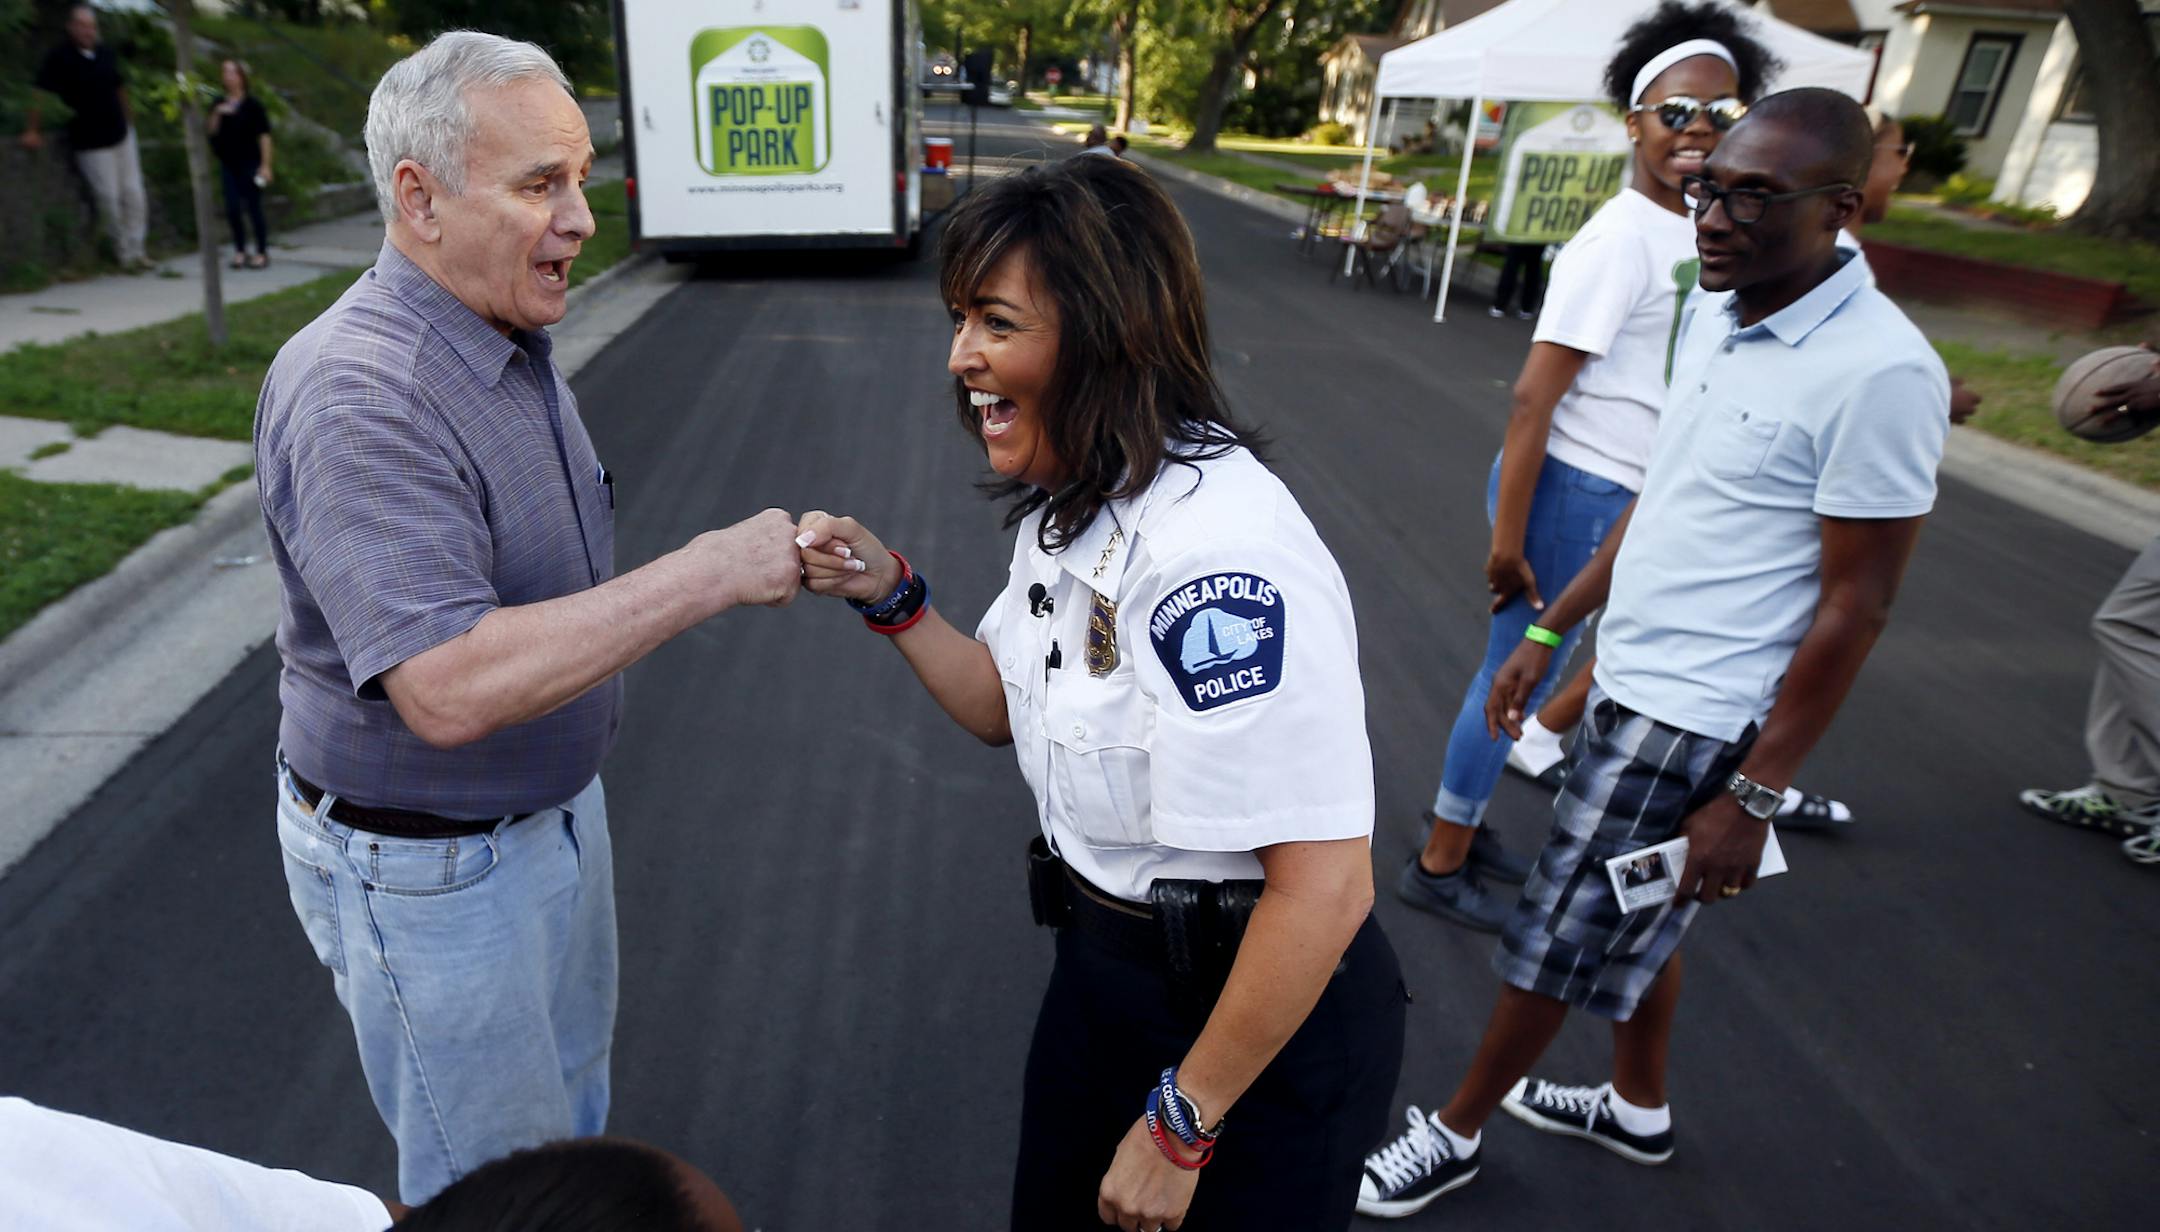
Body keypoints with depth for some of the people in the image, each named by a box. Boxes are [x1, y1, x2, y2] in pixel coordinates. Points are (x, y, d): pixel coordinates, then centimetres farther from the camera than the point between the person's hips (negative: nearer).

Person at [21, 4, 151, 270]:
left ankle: (137, 248, 13)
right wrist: (31, 130, -8)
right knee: (109, 198, -3)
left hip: (121, 135, 5)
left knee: (134, 195, 4)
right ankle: (124, 253, 6)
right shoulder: (58, 58, -9)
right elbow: (39, 94, -8)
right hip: (90, 143, -5)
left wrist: (128, 121, 22)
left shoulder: (106, 54, 7)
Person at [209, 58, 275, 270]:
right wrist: (217, 114, -12)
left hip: (250, 163, -4)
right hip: (228, 164, 4)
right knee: (232, 209, 1)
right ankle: (239, 250, 12)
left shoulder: (252, 104, -4)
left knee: (254, 208, 0)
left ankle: (262, 252, 9)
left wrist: (265, 164, -9)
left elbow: (264, 135, -5)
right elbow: (212, 131, 6)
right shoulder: (219, 104, 8)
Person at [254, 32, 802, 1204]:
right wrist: (712, 571, -35)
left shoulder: (510, 340, 1)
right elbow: (449, 689, -37)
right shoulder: (356, 394, -28)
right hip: (428, 871, -8)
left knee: (570, 1103, 28)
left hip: (552, 809, 8)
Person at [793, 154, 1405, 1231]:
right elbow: (1009, 709, 11)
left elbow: (1325, 888, -30)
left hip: (1259, 1021, -8)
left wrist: (1179, 1125, -18)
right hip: (1101, 972, 8)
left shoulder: (1218, 554, -31)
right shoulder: (1068, 503, -2)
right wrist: (889, 596, -5)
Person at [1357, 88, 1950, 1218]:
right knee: (1633, 923, 23)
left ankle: (1454, 1134, 29)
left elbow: (1855, 607, -18)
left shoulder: (1881, 372, -21)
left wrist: (1753, 795, -16)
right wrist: (1549, 634, 13)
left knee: (1557, 935, 6)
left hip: (1696, 722, -8)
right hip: (1631, 681, 8)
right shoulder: (1712, 311, 4)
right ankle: (1639, 1111, 47)